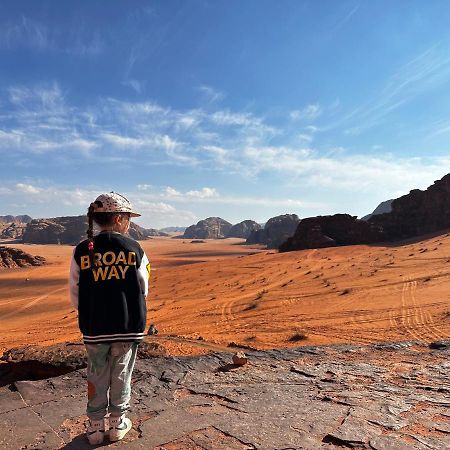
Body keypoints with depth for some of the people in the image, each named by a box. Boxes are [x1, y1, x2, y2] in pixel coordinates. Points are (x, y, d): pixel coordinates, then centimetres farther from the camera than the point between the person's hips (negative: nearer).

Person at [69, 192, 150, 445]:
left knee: (97, 377, 18)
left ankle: (96, 427, 32)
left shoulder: (82, 251, -5)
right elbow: (143, 290, -2)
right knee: (121, 374, 16)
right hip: (128, 327, -1)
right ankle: (118, 424, 32)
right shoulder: (134, 249, -8)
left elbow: (75, 296, -1)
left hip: (94, 328, 1)